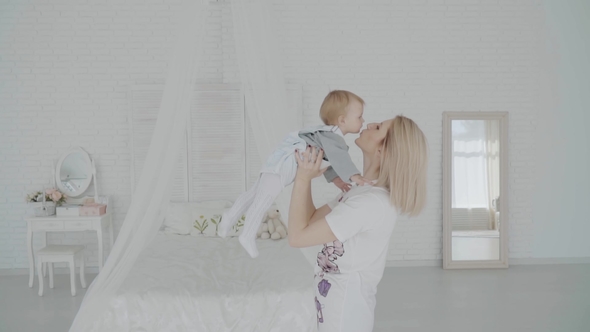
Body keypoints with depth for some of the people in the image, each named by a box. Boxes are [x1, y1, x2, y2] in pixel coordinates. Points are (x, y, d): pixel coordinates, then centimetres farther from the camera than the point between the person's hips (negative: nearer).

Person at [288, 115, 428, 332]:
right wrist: (307, 178, -1)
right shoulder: (365, 192, 3)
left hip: (344, 309, -9)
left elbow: (298, 236, -23)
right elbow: (312, 220, 8)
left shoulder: (370, 202, -27)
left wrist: (303, 178, -17)